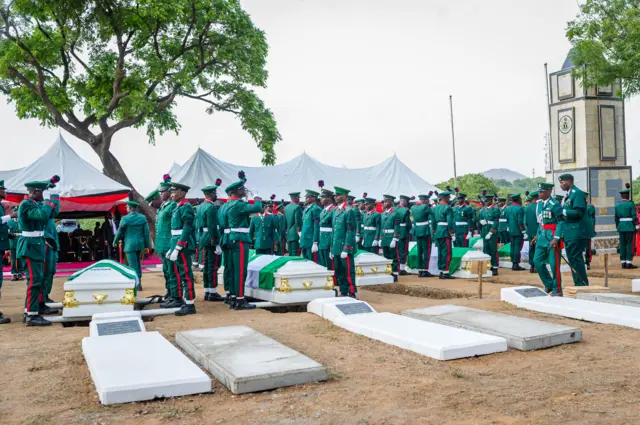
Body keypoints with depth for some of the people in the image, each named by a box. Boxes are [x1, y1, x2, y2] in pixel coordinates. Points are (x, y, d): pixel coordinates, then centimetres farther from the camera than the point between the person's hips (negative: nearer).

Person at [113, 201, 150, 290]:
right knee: (137, 262, 18)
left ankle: (137, 284, -7)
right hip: (140, 243, 5)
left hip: (130, 244, -5)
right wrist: (147, 244, 11)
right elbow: (146, 232, 2)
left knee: (133, 264, -2)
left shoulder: (125, 218, -9)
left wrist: (115, 242, 16)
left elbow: (120, 232, 0)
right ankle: (138, 281, 24)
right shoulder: (143, 218, 1)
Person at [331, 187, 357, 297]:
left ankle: (352, 293, 6)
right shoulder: (335, 210, 14)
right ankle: (343, 292, 22)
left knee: (348, 271, -2)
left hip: (345, 247, -8)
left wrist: (346, 249, -19)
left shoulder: (349, 211, -10)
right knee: (339, 272, 12)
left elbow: (350, 231, -14)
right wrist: (332, 248, 14)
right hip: (337, 247, 8)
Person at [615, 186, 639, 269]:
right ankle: (628, 263, -5)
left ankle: (623, 262, 7)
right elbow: (634, 217, -11)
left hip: (621, 227, 5)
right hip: (630, 227, -5)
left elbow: (616, 218, 8)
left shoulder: (617, 205, 6)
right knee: (630, 244, -2)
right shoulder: (631, 204, -8)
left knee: (622, 244, 6)